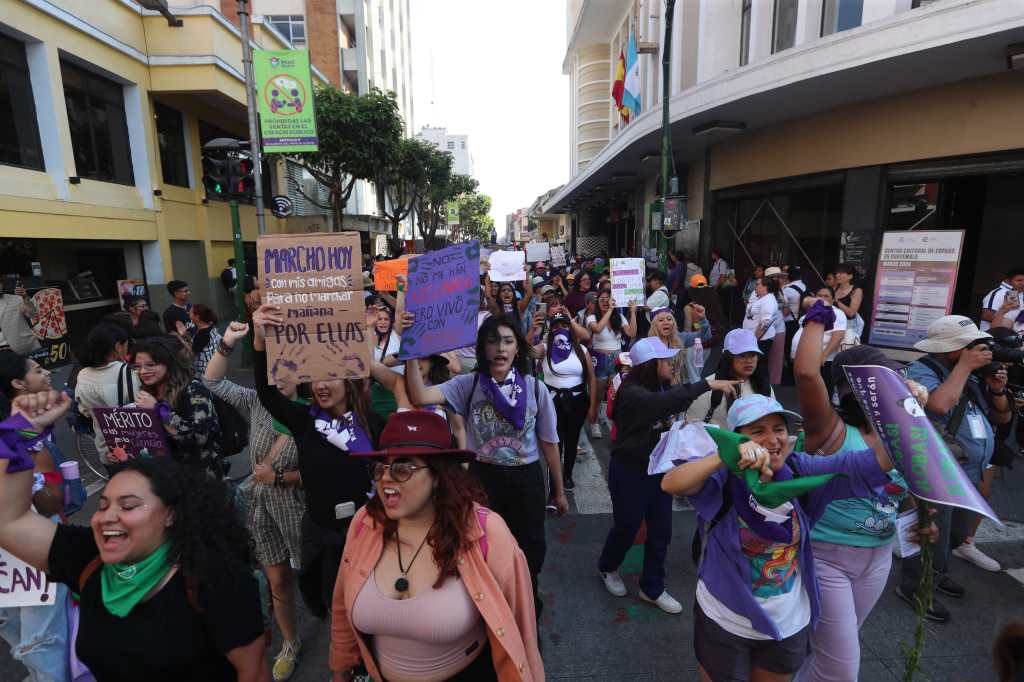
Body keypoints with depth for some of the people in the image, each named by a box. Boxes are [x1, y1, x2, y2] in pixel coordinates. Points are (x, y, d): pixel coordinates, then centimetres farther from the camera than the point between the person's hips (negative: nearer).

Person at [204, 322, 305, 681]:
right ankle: (290, 644, 40)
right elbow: (212, 382, 1)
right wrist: (227, 343, -8)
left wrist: (279, 478, -19)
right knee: (277, 581, 17)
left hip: (298, 508, -4)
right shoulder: (257, 403, -5)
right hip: (262, 507, 4)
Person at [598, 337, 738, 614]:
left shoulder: (661, 387, 1)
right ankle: (607, 568, 43)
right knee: (626, 528, 13)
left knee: (661, 533, 13)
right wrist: (708, 384, -42)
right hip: (630, 472, -7)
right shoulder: (632, 393, -27)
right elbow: (668, 402, -43)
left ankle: (652, 588, 33)